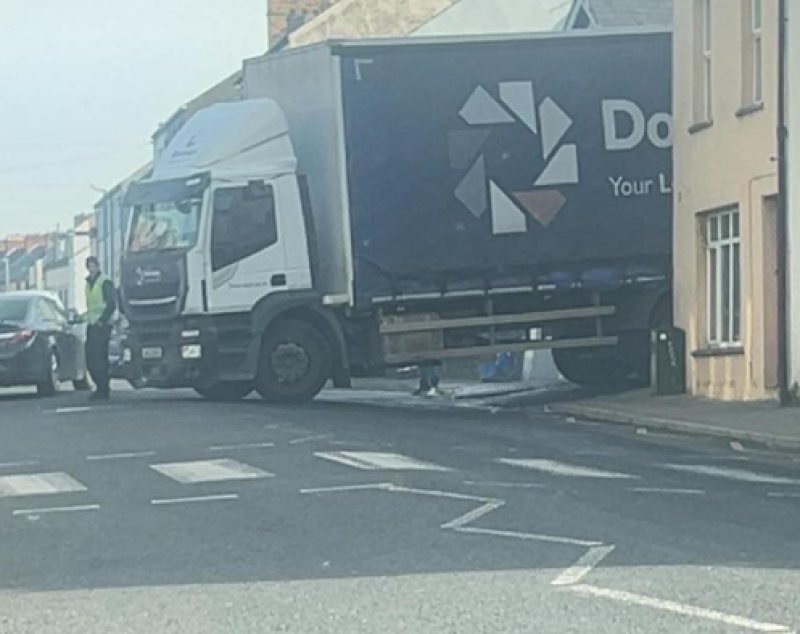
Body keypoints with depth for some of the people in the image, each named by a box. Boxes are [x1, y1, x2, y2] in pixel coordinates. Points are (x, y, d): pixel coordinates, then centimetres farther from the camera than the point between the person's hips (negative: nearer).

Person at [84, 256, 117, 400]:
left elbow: (112, 305, -12)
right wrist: (89, 319, 15)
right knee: (90, 358, 5)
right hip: (92, 326, 8)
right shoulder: (88, 283, 18)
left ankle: (103, 390, -8)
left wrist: (102, 320, -16)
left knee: (98, 358, -12)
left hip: (102, 325, -8)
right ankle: (102, 388, 11)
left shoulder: (105, 282, -7)